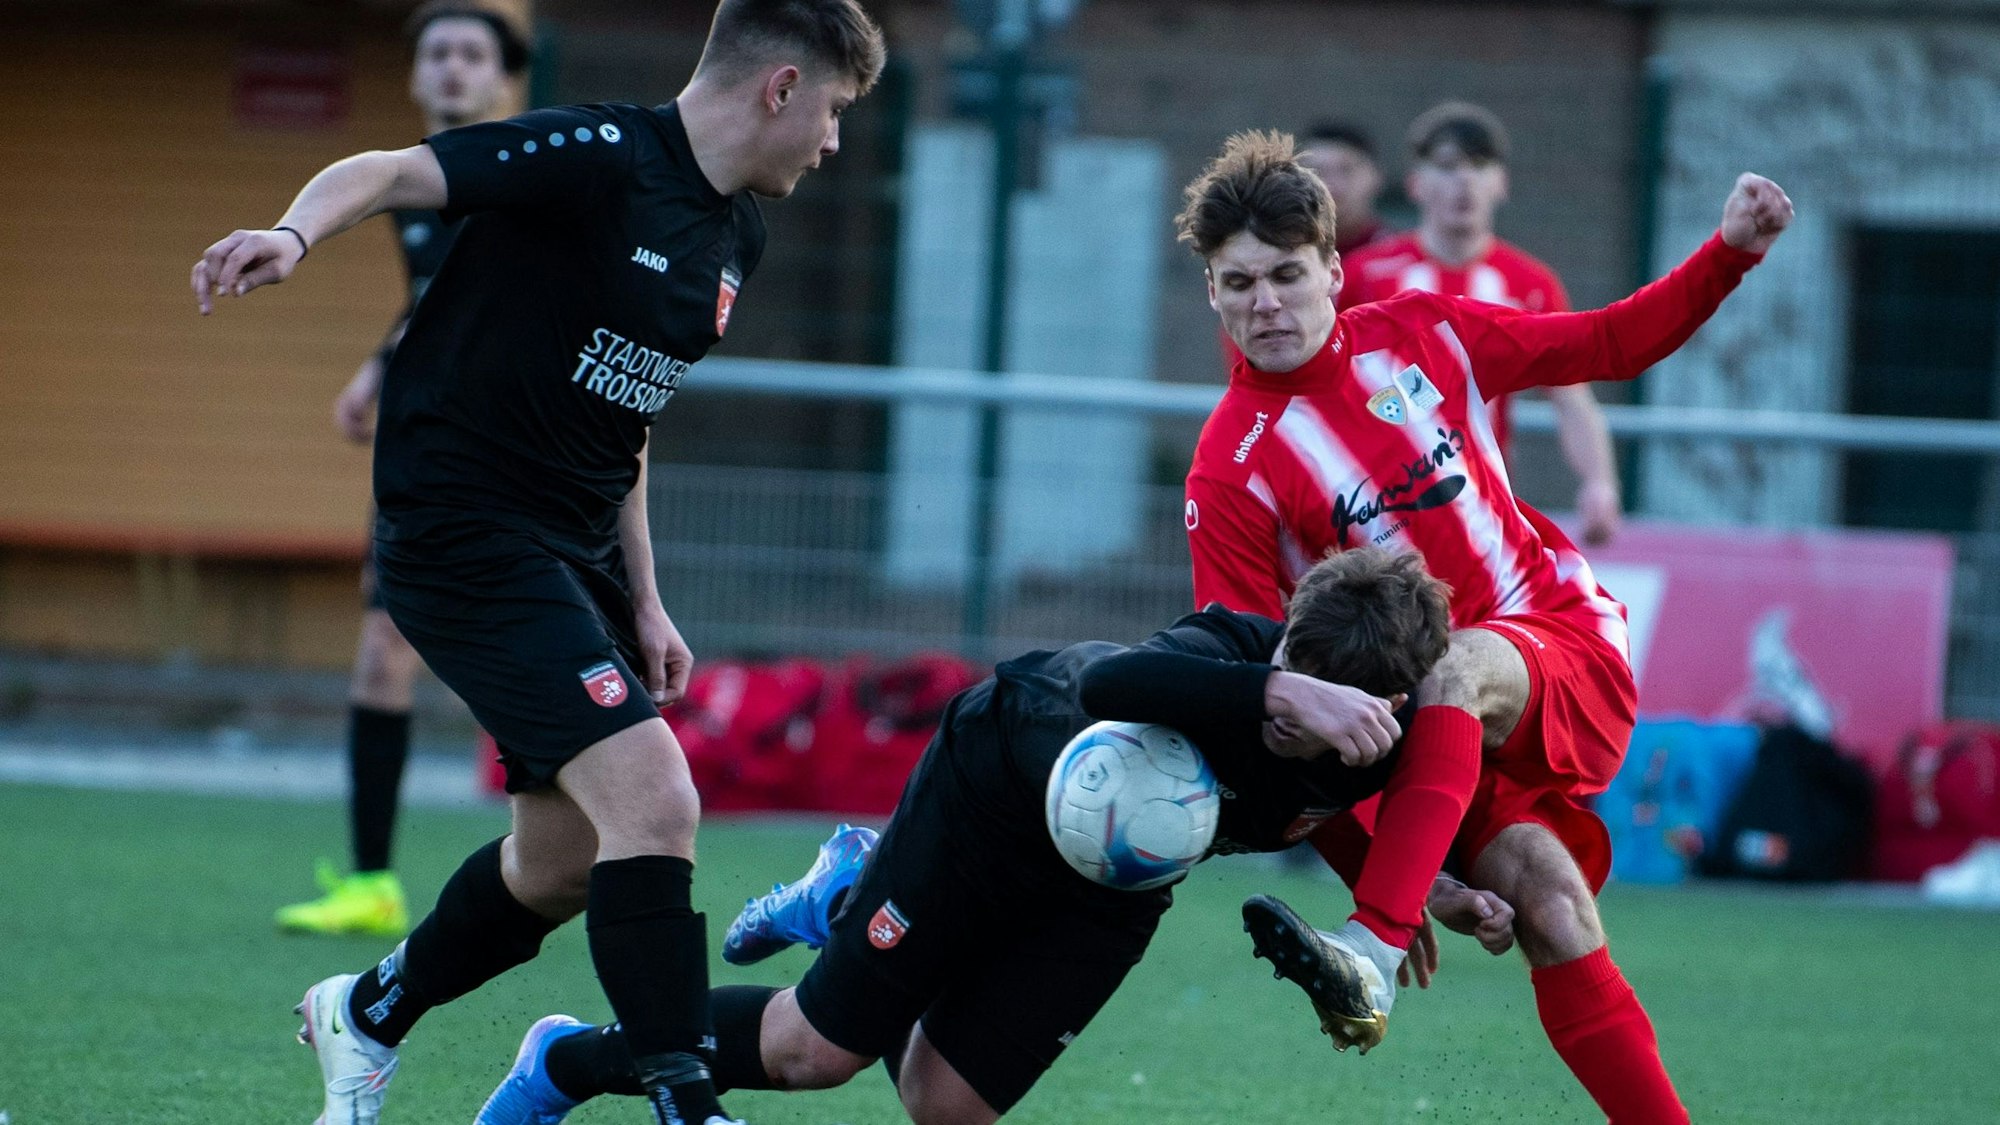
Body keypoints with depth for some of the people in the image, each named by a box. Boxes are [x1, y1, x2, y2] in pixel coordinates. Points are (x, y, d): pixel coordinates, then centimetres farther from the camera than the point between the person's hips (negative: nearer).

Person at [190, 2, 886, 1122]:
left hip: (574, 556, 10)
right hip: (464, 534, -9)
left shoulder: (737, 236, 12)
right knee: (653, 800, -21)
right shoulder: (599, 156, -15)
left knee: (566, 859, 15)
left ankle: (367, 1018, 39)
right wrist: (294, 233, -43)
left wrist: (641, 600, 16)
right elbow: (385, 173, -22)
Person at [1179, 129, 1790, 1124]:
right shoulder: (1231, 470, -7)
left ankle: (1373, 957, -47)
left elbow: (1609, 345, 12)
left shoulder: (1420, 334, 3)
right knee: (1543, 893, -26)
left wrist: (1730, 255, -2)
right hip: (1436, 725, -1)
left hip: (1570, 650, 1)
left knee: (1452, 668, -33)